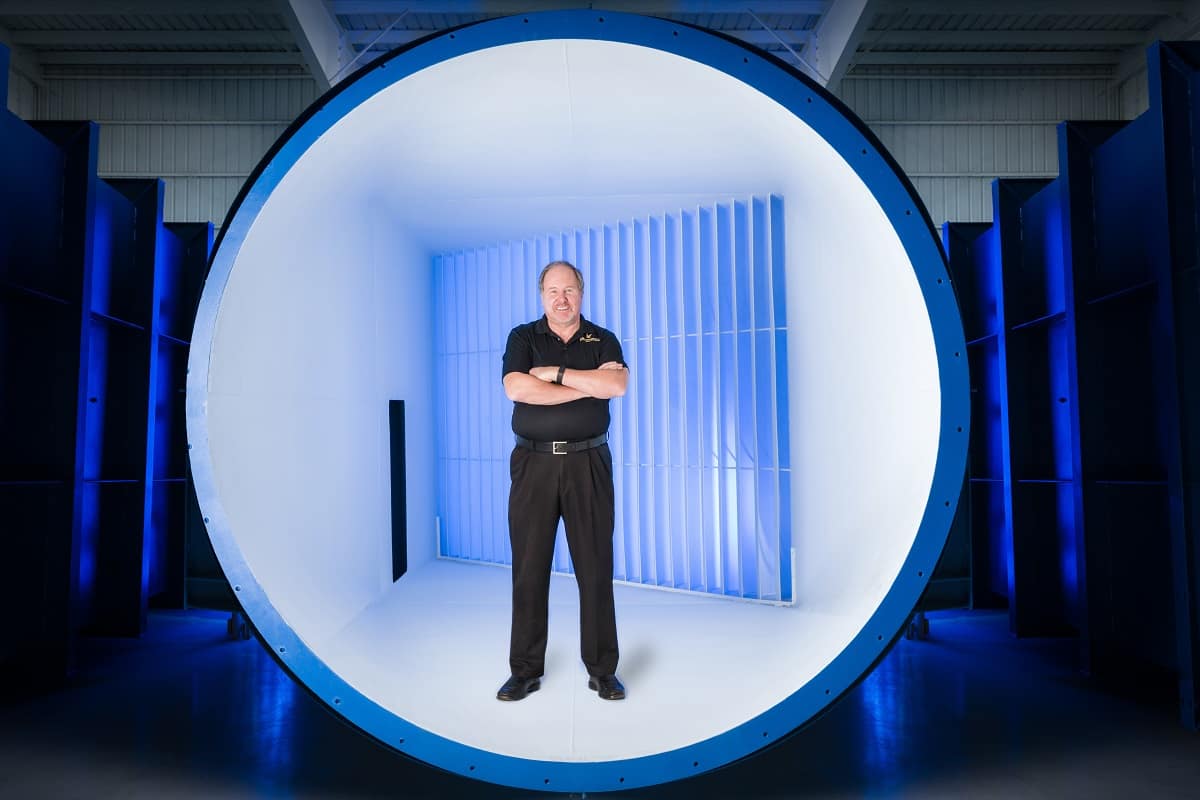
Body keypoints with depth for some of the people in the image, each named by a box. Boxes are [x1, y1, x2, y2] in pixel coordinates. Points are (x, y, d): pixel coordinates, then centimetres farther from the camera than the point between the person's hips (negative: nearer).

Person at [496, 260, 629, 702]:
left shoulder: (603, 340, 8)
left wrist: (556, 372, -12)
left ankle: (602, 670, 14)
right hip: (533, 463, 0)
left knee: (595, 567, 3)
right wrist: (588, 385, -11)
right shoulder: (523, 338, 6)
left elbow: (616, 385, -13)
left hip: (588, 463, 0)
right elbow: (517, 388, -13)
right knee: (529, 568, 3)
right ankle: (525, 670, 15)